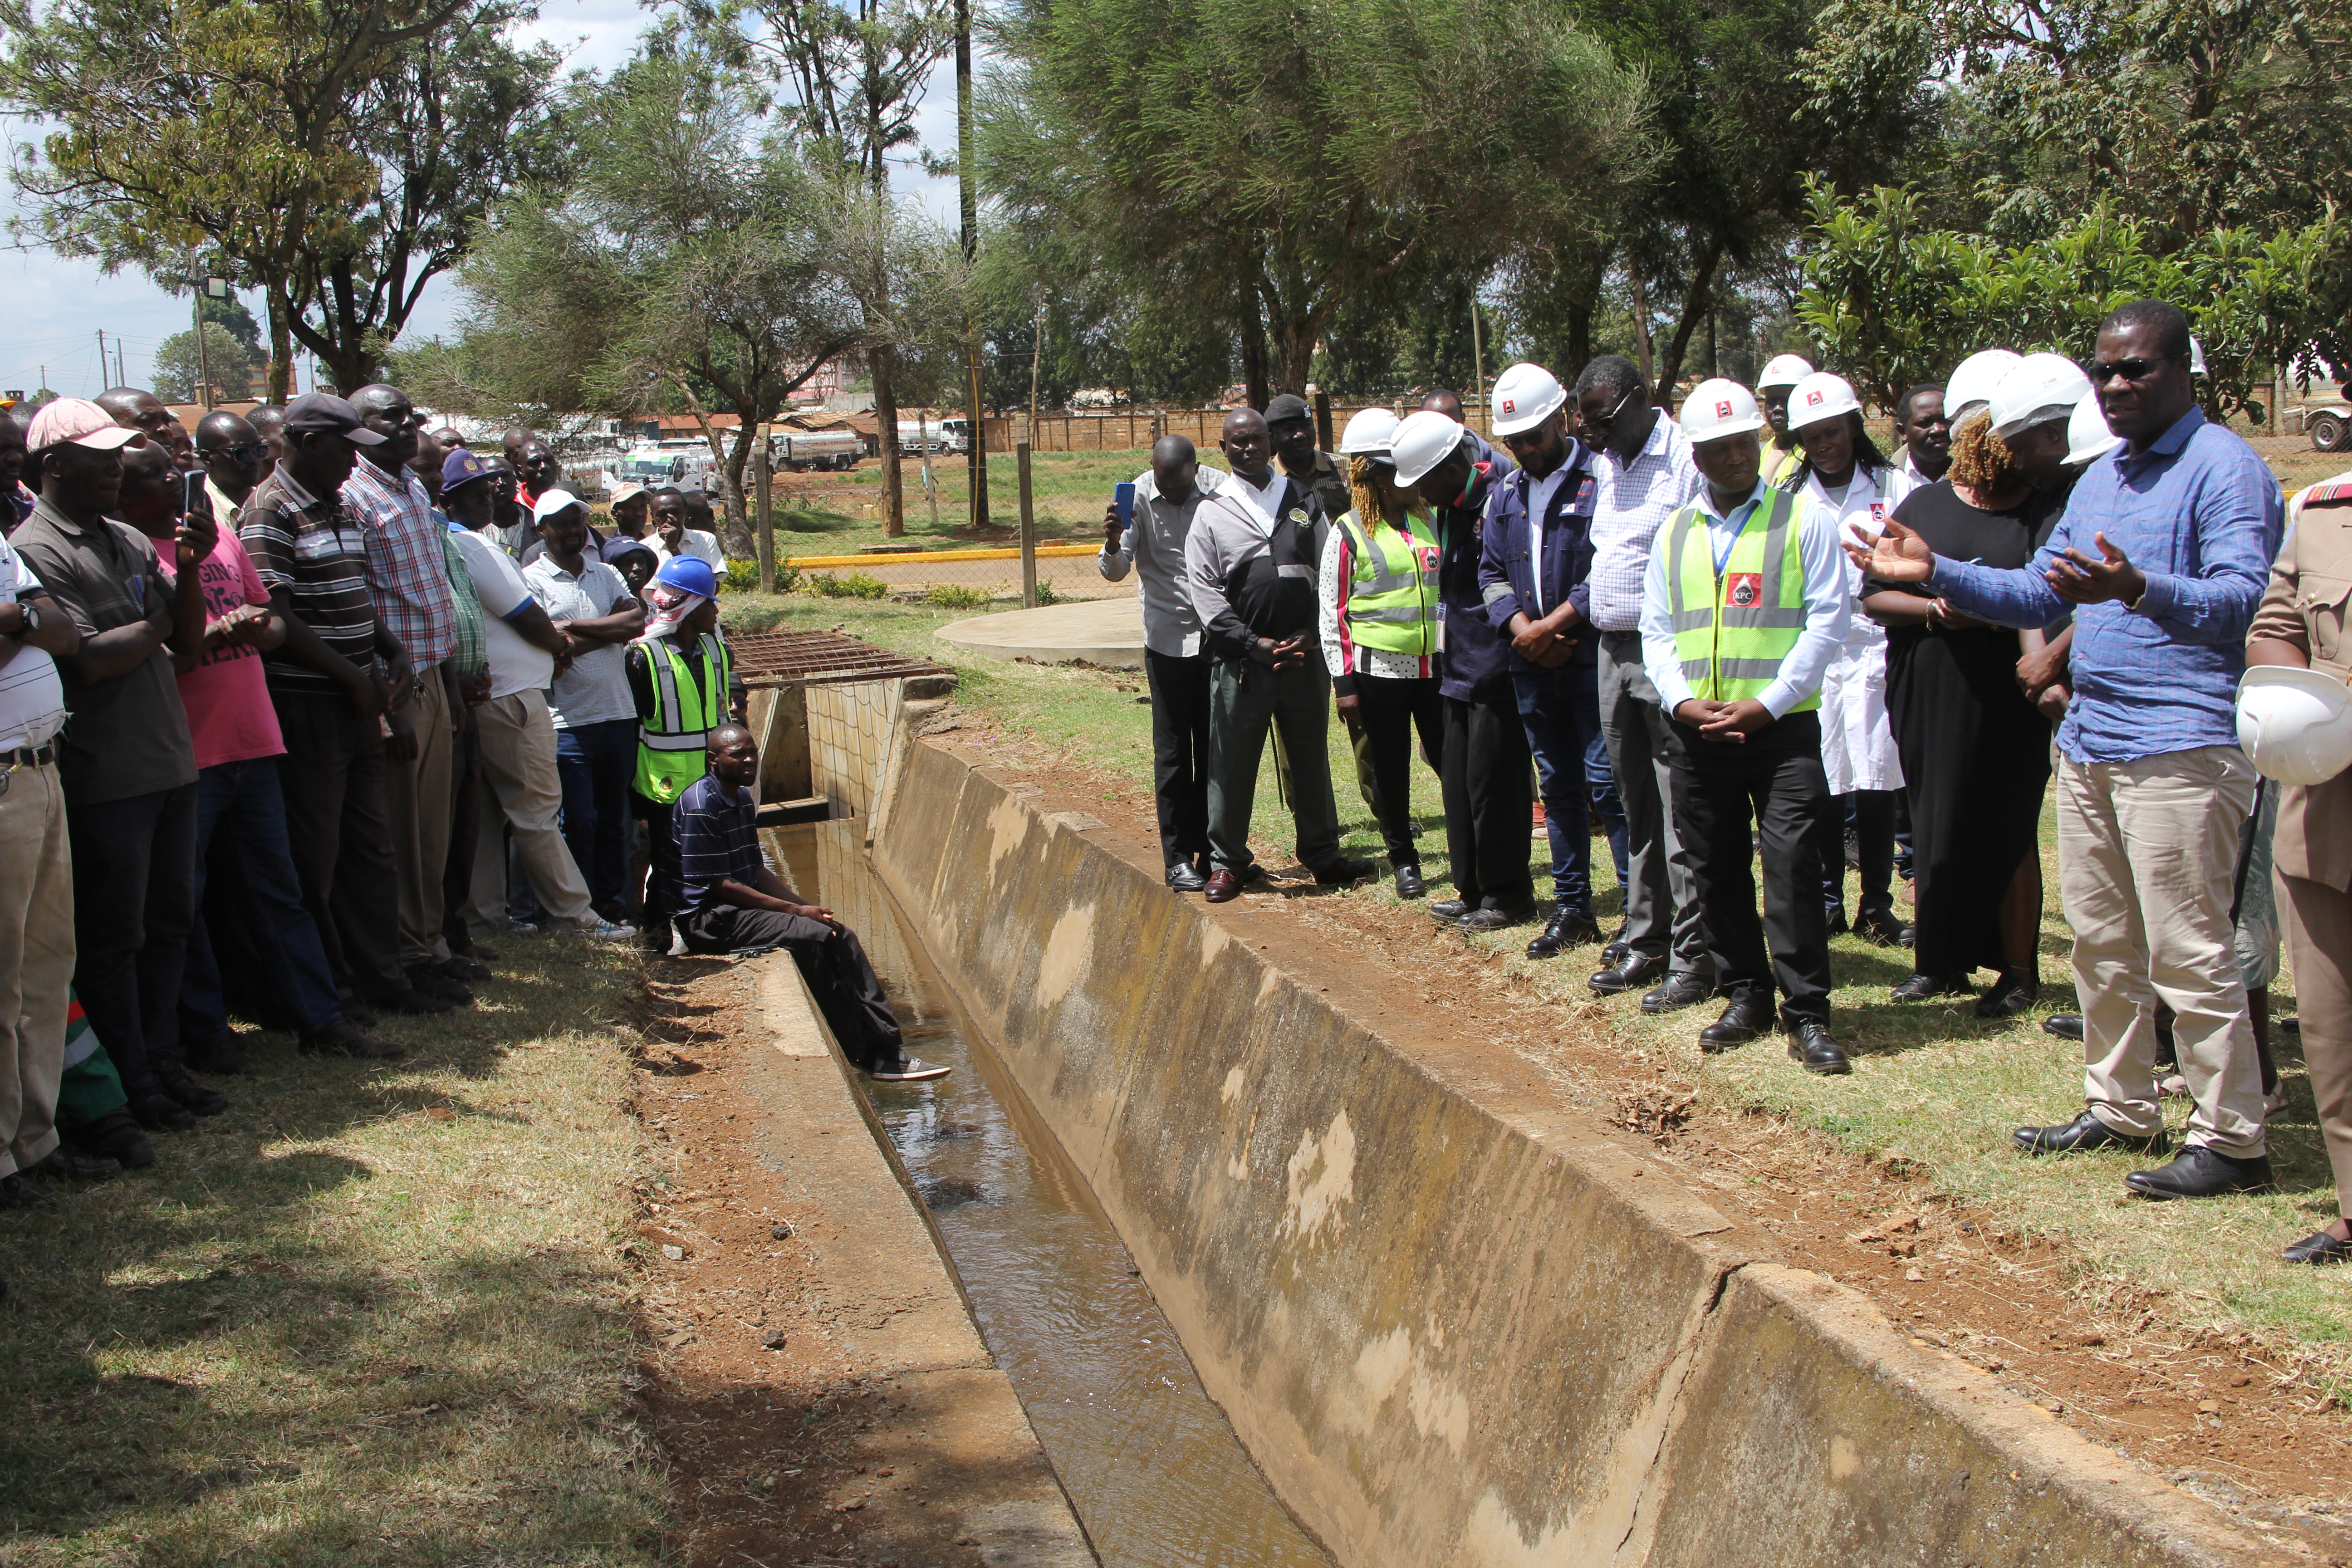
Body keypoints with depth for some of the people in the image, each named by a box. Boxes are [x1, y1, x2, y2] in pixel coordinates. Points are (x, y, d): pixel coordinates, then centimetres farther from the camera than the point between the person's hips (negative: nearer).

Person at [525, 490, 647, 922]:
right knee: (579, 821, -4)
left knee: (615, 818, 10)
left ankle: (615, 905, 19)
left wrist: (576, 628, -10)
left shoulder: (605, 574, 14)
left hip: (618, 714, 5)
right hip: (568, 720, -5)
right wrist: (608, 633, -10)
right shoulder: (531, 580, -2)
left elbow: (637, 621, -3)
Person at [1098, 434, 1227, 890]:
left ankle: (1212, 849, 16)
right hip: (1168, 639, -1)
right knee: (1173, 750, 1)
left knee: (1215, 748, 7)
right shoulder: (1138, 497, -8)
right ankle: (1178, 857, 7)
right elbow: (1115, 571, -9)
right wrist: (1113, 545, -31)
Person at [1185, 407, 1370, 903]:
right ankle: (1226, 862, 11)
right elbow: (1205, 591, -3)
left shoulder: (1303, 500, 11)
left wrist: (1309, 636, -4)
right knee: (1232, 763, 0)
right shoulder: (1212, 513, 3)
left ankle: (1322, 854, 22)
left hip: (1305, 653, 2)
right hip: (1242, 659, -2)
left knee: (1311, 758, 10)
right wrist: (1255, 645, -10)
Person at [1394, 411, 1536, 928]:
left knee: (1491, 782, -4)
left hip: (1496, 670, -10)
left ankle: (1507, 895, 7)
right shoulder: (1452, 509, 13)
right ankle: (1473, 890, 21)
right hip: (1460, 670, 10)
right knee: (1458, 783, 12)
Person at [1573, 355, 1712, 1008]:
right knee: (1636, 806, 14)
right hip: (1612, 649, 8)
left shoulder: (1688, 459, -11)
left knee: (1681, 811, -5)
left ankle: (1694, 959, 0)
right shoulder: (1607, 465, 15)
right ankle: (1645, 942, 22)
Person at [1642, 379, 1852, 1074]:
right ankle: (1746, 995, 23)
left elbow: (1827, 621, -4)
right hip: (1696, 732, 4)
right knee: (1717, 871, 10)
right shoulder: (1674, 533, 14)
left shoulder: (1804, 519, 1)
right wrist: (1683, 702, -5)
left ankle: (1806, 1015, -3)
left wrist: (1766, 704, -12)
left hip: (1782, 727, -4)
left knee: (1792, 865, -9)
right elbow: (1655, 631, 13)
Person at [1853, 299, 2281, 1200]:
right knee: (2100, 942, 14)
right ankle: (2119, 1109, 25)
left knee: (2187, 950, -7)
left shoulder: (2224, 468, -8)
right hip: (2088, 742, 9)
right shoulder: (2100, 479, 19)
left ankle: (2232, 1139, 0)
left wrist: (2138, 590, -37)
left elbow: (2241, 598, -20)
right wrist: (1936, 574, 12)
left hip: (2180, 744, -9)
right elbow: (2040, 594, 23)